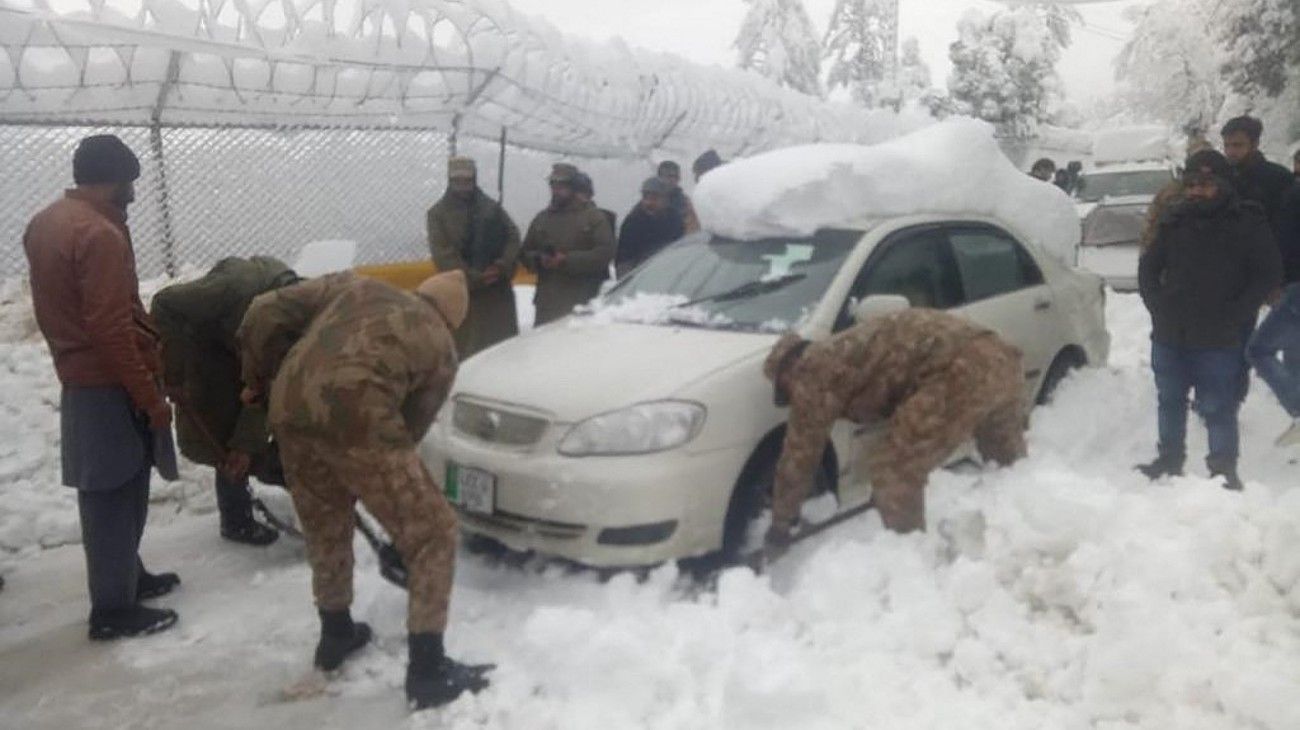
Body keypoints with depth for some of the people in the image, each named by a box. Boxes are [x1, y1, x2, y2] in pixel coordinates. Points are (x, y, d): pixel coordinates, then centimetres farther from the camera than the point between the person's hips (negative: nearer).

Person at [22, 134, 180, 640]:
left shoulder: (46, 223, 10)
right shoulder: (99, 235, -21)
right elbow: (110, 330, -25)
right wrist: (151, 396, -19)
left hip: (78, 378, 10)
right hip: (108, 386, -9)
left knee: (116, 491, 19)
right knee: (114, 496, -1)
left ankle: (126, 575, 32)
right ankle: (114, 609, 8)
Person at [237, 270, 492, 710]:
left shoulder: (354, 287, 27)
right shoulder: (440, 348, 20)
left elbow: (267, 312, 18)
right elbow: (411, 424, 22)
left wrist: (259, 378, 31)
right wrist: (377, 482, 37)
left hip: (290, 410, 5)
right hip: (355, 417, -5)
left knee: (325, 526, 28)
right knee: (432, 534, 9)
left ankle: (335, 635, 45)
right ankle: (428, 671, 12)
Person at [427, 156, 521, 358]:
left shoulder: (492, 207, 10)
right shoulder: (438, 213, 1)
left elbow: (513, 237, 3)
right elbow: (443, 253, -9)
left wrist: (502, 267, -15)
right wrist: (474, 278, -17)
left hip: (498, 289, 3)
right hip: (463, 292, -3)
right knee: (465, 349, 0)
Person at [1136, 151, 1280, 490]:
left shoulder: (1247, 222, -4)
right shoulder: (1175, 221, 7)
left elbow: (1268, 274, -5)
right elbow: (1148, 266, 17)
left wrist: (1233, 317, -13)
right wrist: (1157, 306, 5)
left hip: (1219, 341, -5)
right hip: (1169, 335, 5)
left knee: (1217, 407, -3)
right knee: (1170, 401, 16)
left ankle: (1224, 470, 11)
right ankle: (1170, 459, 32)